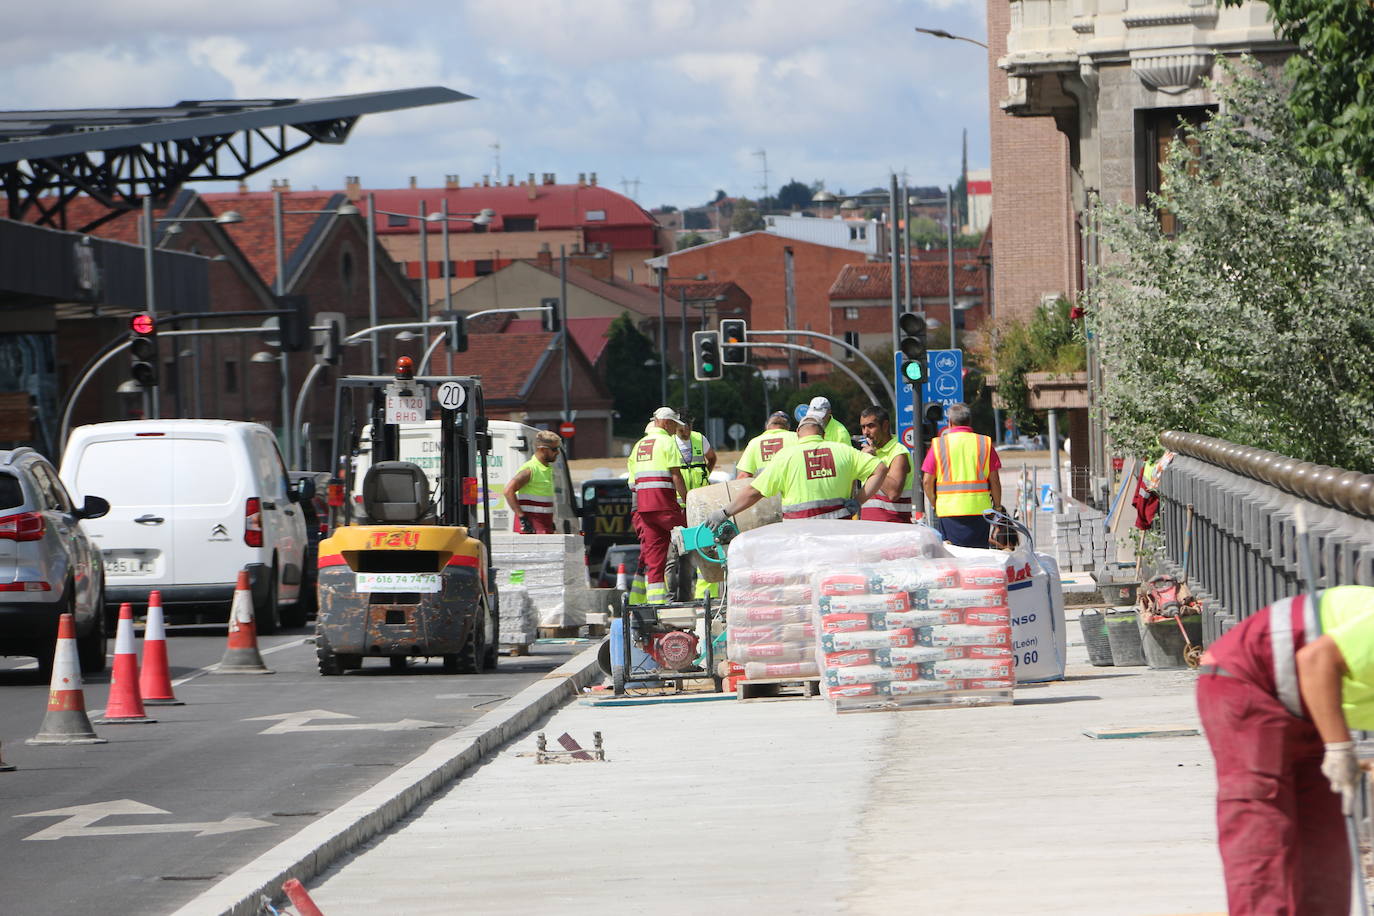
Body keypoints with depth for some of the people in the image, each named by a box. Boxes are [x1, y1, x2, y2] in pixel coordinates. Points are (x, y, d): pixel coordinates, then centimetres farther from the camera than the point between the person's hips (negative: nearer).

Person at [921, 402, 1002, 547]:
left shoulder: (938, 444, 3)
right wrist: (997, 506, 14)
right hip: (980, 509, 1)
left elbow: (927, 481, 1)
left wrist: (934, 505, 13)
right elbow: (994, 480, 3)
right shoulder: (985, 443, 5)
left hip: (949, 510, -1)